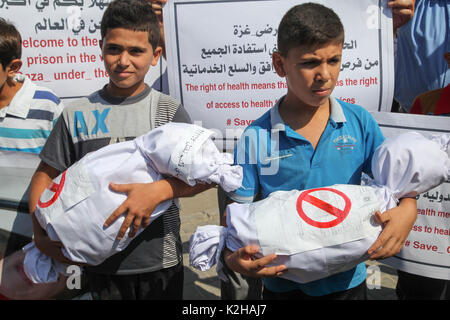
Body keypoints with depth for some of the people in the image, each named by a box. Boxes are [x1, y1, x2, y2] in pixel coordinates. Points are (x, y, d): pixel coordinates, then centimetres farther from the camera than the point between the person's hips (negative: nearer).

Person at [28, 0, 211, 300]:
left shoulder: (169, 110, -6)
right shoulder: (77, 114, -1)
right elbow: (45, 175, 5)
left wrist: (158, 190, -29)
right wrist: (41, 235, -9)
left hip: (159, 260, -1)